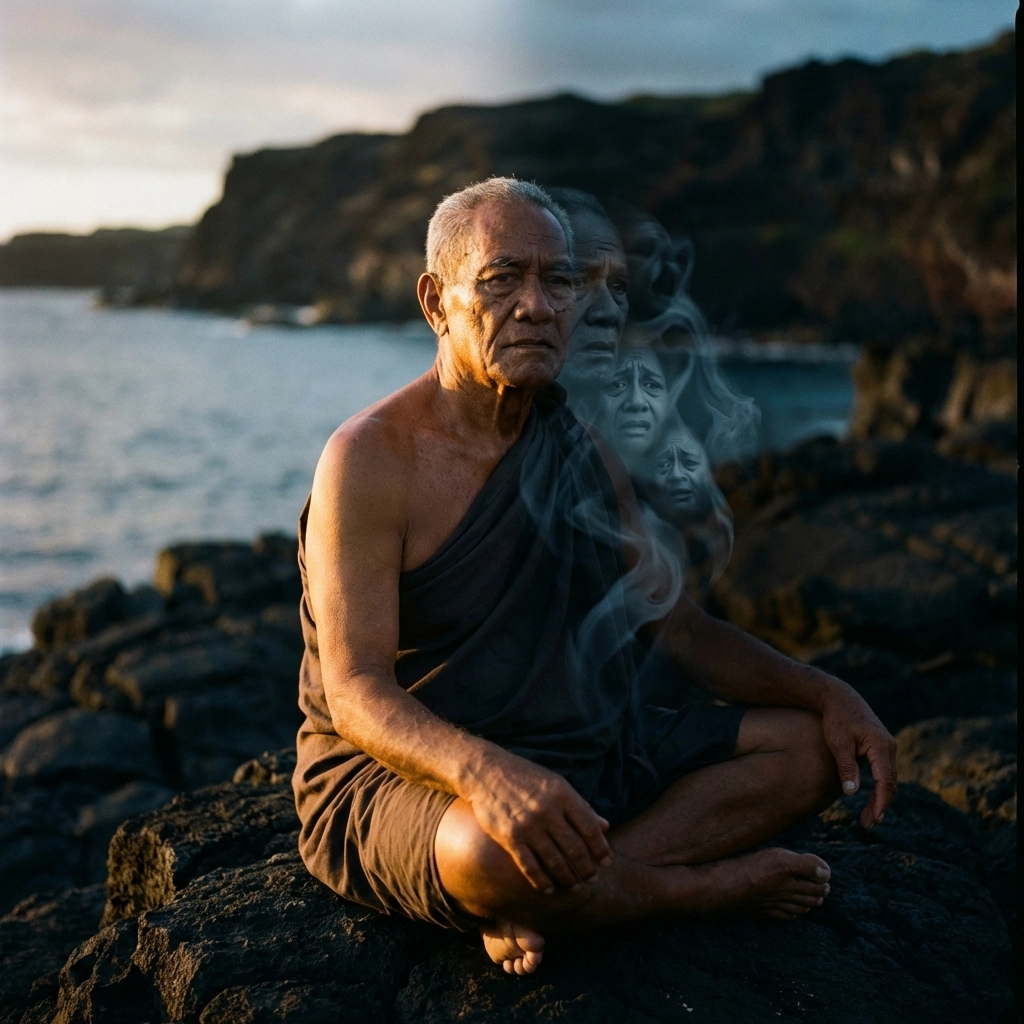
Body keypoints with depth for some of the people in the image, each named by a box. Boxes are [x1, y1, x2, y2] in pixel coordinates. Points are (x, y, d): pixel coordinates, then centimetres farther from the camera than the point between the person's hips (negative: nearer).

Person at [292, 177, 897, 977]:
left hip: (588, 756, 7)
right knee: (494, 849, -41)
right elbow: (357, 692, -22)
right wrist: (484, 772, -43)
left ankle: (540, 907, -18)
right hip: (398, 778, -7)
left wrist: (826, 694, -5)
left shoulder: (582, 446, 7)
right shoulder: (371, 460, -14)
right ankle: (712, 886, -8)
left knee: (808, 746, -1)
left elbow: (681, 626, 12)